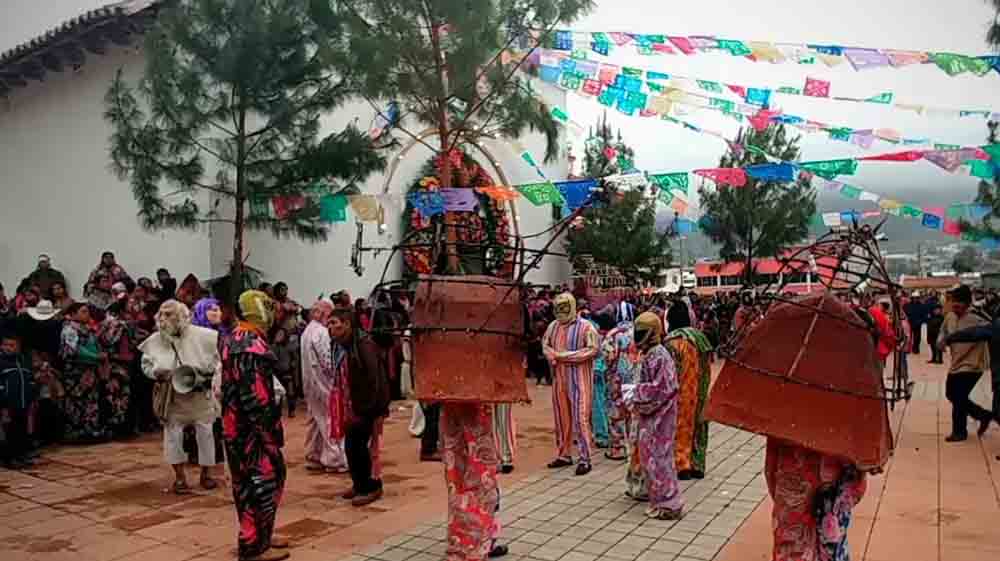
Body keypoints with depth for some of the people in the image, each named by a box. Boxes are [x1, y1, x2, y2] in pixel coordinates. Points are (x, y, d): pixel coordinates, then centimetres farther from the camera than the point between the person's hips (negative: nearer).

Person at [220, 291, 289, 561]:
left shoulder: (234, 340, 12)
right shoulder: (253, 345, -20)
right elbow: (256, 395, -25)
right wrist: (271, 431, -20)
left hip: (236, 424, 10)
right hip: (252, 427, -10)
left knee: (248, 482, 18)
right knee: (263, 482, -1)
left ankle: (256, 536, 30)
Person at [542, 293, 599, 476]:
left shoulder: (585, 326, -8)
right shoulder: (553, 326, 10)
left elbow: (592, 349, -16)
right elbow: (545, 344, 16)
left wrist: (564, 355, -15)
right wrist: (553, 357, -8)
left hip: (579, 378, -6)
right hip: (559, 378, 6)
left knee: (580, 418, -6)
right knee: (561, 418, 11)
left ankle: (585, 459, 0)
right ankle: (564, 455, 23)